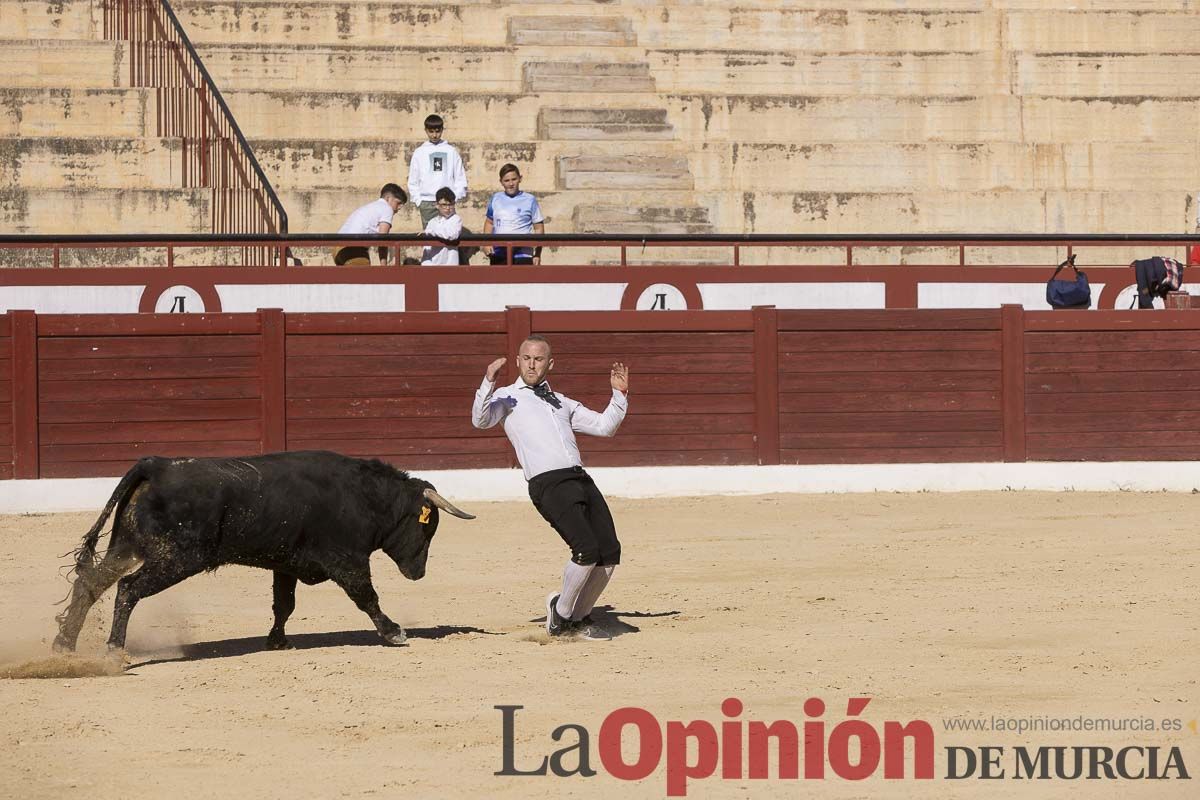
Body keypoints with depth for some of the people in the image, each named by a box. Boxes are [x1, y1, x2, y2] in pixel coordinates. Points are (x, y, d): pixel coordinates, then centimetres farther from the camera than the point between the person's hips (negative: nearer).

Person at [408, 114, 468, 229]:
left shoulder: (451, 151, 7)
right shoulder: (419, 153, 8)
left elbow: (460, 176, 8)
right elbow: (413, 180, 8)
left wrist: (457, 195, -3)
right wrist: (417, 199, 0)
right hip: (427, 202, 0)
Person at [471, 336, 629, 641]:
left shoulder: (562, 402, 30)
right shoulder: (507, 397, 12)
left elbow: (604, 426, 30)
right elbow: (480, 420, -8)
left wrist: (619, 395, 17)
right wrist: (488, 382, -22)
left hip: (582, 479, 6)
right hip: (548, 484, -6)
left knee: (609, 553, -2)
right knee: (587, 550, -21)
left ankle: (580, 618, 17)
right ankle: (560, 610, 2)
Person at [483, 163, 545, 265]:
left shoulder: (530, 200, 0)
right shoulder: (495, 199, 9)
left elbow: (539, 228, 2)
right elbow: (489, 222, 20)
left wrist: (537, 253, -4)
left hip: (522, 255, -4)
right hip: (498, 255, 4)